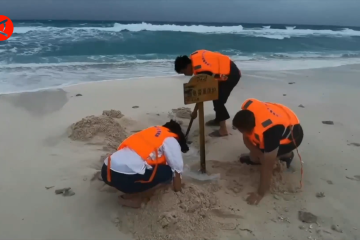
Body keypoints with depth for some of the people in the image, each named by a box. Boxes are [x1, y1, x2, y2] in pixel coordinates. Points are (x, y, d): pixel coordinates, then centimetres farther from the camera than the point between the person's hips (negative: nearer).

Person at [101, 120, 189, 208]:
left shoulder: (152, 131, 26)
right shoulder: (171, 141, 6)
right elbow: (177, 169, 12)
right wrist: (178, 191, 29)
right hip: (125, 177, -8)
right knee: (168, 172, 11)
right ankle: (132, 197, 8)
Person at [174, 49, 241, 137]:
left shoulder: (201, 70, -29)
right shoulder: (193, 57, -5)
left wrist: (195, 110, -11)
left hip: (231, 74, -10)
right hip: (227, 69, 10)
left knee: (218, 99, -12)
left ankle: (223, 130, -6)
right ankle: (218, 119, 34)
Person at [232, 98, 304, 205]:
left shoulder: (269, 132, -43)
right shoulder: (246, 109, -25)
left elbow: (267, 167, -34)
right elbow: (246, 139, -9)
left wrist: (260, 194, -26)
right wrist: (260, 155, -16)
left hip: (292, 134, -6)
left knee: (254, 158, -16)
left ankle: (286, 154, 5)